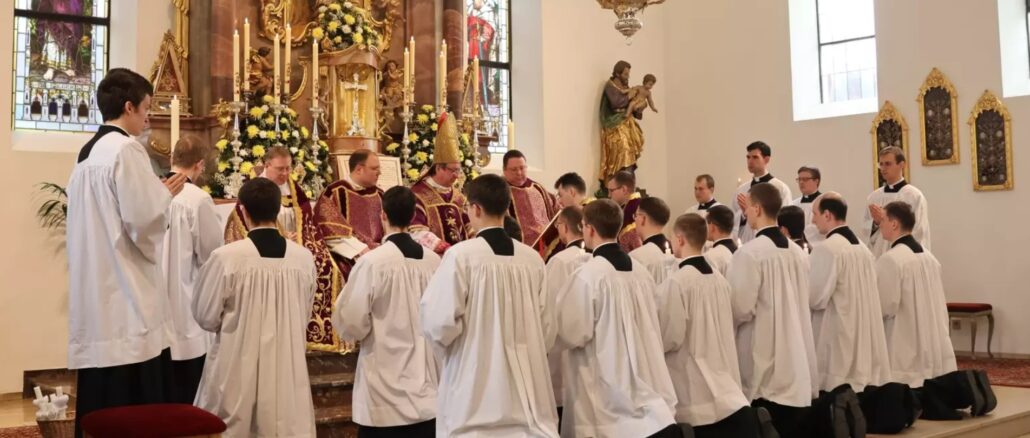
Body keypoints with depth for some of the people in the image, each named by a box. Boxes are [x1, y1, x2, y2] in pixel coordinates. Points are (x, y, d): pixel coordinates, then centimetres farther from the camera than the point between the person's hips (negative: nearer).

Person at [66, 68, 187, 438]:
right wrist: (165, 194, 0)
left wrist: (156, 193, 18)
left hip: (97, 300, 9)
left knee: (102, 406, 12)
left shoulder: (87, 154, 15)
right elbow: (143, 221, -19)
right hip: (127, 302, -9)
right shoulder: (126, 150, -12)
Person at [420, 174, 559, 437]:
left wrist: (448, 350, 6)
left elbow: (439, 322, -15)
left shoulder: (461, 255, -13)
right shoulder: (532, 258, 1)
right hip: (525, 380, 4)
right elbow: (546, 330, 6)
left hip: (474, 384, -4)